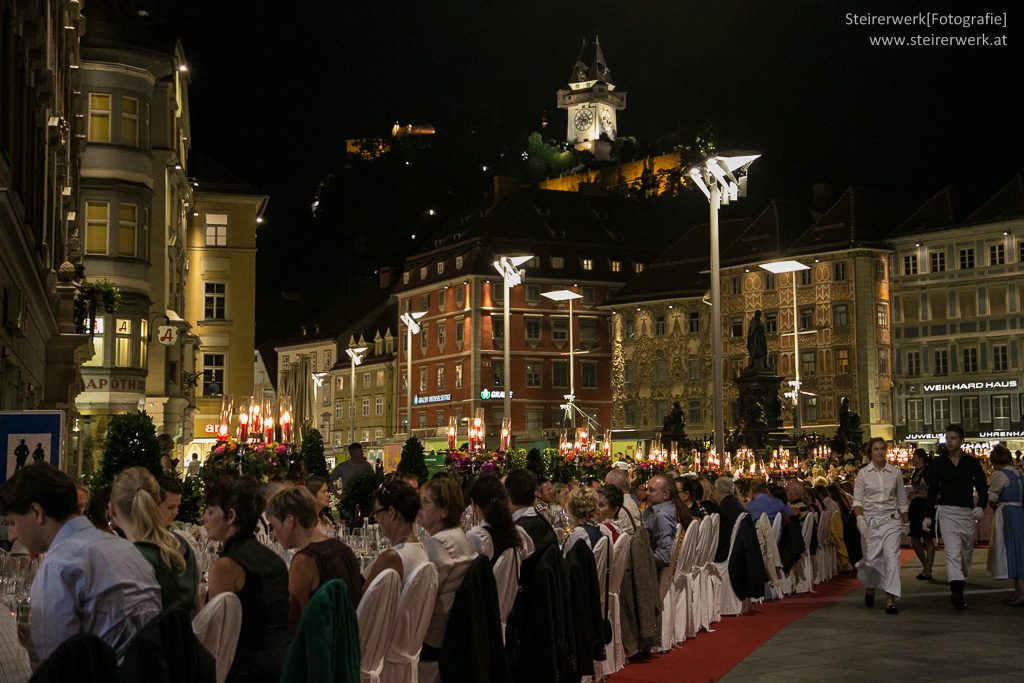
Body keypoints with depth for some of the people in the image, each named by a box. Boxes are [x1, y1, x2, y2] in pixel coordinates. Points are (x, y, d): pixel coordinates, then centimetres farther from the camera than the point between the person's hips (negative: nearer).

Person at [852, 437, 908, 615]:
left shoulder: (896, 472, 5)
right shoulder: (863, 473, 2)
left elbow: (902, 500, 11)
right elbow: (857, 499, 1)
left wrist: (905, 523, 11)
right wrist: (859, 517, -15)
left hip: (891, 519, 0)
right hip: (871, 519, 0)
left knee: (891, 556, -12)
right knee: (872, 558, -1)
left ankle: (891, 599, -11)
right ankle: (870, 586, 32)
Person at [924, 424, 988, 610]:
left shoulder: (972, 463, 5)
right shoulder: (938, 463, 5)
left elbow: (982, 488, 8)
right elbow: (932, 490, 10)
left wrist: (981, 506, -11)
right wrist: (928, 516, 8)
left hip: (967, 512, 2)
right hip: (946, 511, -2)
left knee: (966, 552, 10)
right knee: (952, 552, -16)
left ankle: (959, 585, 27)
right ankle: (956, 591, -28)